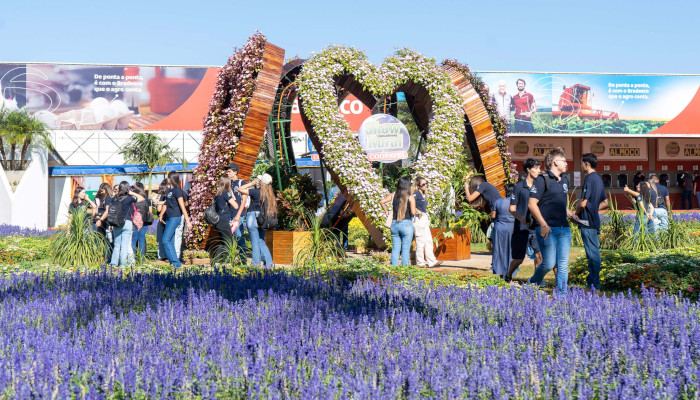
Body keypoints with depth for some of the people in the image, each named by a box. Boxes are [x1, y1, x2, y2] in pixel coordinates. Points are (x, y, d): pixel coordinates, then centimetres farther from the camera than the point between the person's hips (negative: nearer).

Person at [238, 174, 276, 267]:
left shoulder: (256, 192, -15)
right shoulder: (270, 194, 2)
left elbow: (240, 189, -10)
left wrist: (251, 183, -5)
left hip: (253, 217, -6)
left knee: (255, 243, 1)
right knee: (261, 242, 16)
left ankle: (256, 265, 4)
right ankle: (269, 263, 11)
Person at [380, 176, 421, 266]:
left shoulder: (393, 195, 5)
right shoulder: (410, 198, -5)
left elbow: (381, 201, 0)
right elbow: (413, 212, -12)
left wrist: (386, 211, 12)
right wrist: (418, 211, 9)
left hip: (394, 224, 4)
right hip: (406, 224, -4)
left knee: (395, 249, 9)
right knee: (405, 250, 1)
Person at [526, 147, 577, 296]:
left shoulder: (564, 180, 17)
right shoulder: (542, 180, -7)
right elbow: (532, 204, -13)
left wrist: (570, 214, 13)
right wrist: (543, 225, -18)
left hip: (564, 228, 7)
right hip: (548, 229, -7)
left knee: (563, 264, 2)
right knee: (549, 263, -5)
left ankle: (562, 293, 7)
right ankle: (533, 282, 23)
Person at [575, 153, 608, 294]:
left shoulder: (589, 179, -14)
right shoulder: (598, 179, 15)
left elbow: (583, 203, -19)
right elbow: (605, 203, 22)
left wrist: (576, 213, -2)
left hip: (587, 222, -10)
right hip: (595, 221, 10)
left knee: (593, 254, -7)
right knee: (593, 254, 13)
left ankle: (595, 286, -4)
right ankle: (591, 284, 19)